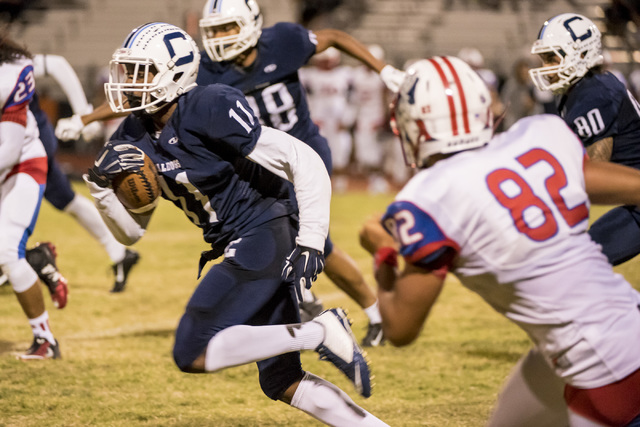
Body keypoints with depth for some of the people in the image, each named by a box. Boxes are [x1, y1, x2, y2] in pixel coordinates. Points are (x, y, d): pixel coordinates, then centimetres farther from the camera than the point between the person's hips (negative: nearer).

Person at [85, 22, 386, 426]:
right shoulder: (137, 137, 6)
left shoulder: (210, 109, -18)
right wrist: (101, 184, -6)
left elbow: (305, 162, -17)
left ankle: (320, 333, -12)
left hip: (266, 237, -9)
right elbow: (132, 231, 11)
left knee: (192, 353, -18)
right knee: (282, 383, 11)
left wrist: (310, 241, -22)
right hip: (241, 250, 9)